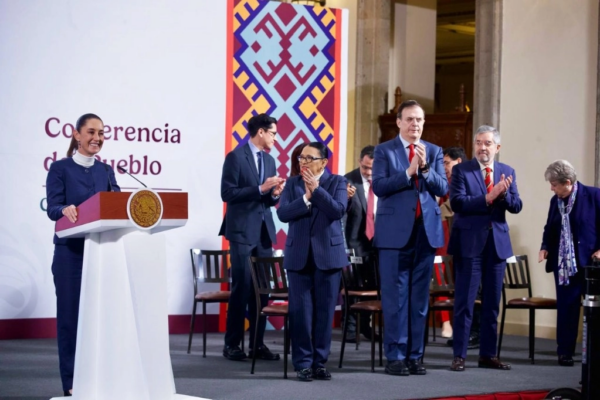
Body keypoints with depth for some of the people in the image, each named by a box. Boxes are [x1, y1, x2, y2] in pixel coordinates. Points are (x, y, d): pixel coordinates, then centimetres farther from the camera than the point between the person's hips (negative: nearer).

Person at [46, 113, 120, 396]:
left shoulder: (106, 171, 13)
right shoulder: (60, 168, -1)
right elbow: (53, 208, -11)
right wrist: (65, 210, -34)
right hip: (71, 252, -4)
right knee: (71, 314, -2)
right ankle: (72, 382, 4)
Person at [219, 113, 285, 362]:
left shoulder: (269, 160, 15)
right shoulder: (236, 157, -7)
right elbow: (227, 193, -14)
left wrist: (275, 194, -4)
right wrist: (260, 189, -18)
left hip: (264, 230, 7)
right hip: (242, 230, -7)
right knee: (242, 287, -5)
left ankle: (257, 343, 10)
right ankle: (232, 344, 2)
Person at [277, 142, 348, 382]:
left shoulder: (337, 182, 3)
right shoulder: (293, 183, 9)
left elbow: (338, 210, -14)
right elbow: (283, 213, -4)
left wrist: (316, 189, -17)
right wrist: (306, 198, -14)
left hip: (328, 254, -1)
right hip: (299, 255, 1)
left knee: (324, 310, 2)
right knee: (300, 310, 0)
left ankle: (320, 362, 9)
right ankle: (303, 363, 5)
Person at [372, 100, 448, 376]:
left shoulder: (434, 152, 11)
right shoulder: (384, 151, 2)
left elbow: (442, 189, 1)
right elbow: (379, 187, -10)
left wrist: (425, 168, -14)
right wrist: (409, 171, -17)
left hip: (427, 230, 3)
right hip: (395, 232, -3)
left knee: (420, 297, 6)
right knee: (395, 296, -2)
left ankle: (415, 355, 11)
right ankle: (395, 356, 3)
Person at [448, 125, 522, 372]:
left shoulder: (507, 172, 9)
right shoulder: (461, 170, -2)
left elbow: (516, 206, 1)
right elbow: (457, 202, -15)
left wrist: (504, 194, -19)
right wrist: (488, 198, -24)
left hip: (497, 243, 4)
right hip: (469, 243, -4)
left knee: (492, 302, 9)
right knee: (465, 302, -2)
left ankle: (488, 355, 16)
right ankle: (459, 355, 2)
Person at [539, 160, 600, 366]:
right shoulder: (555, 201, 7)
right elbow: (550, 229, 16)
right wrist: (545, 247, -1)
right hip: (563, 264, 4)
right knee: (566, 308, 4)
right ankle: (565, 351, 11)